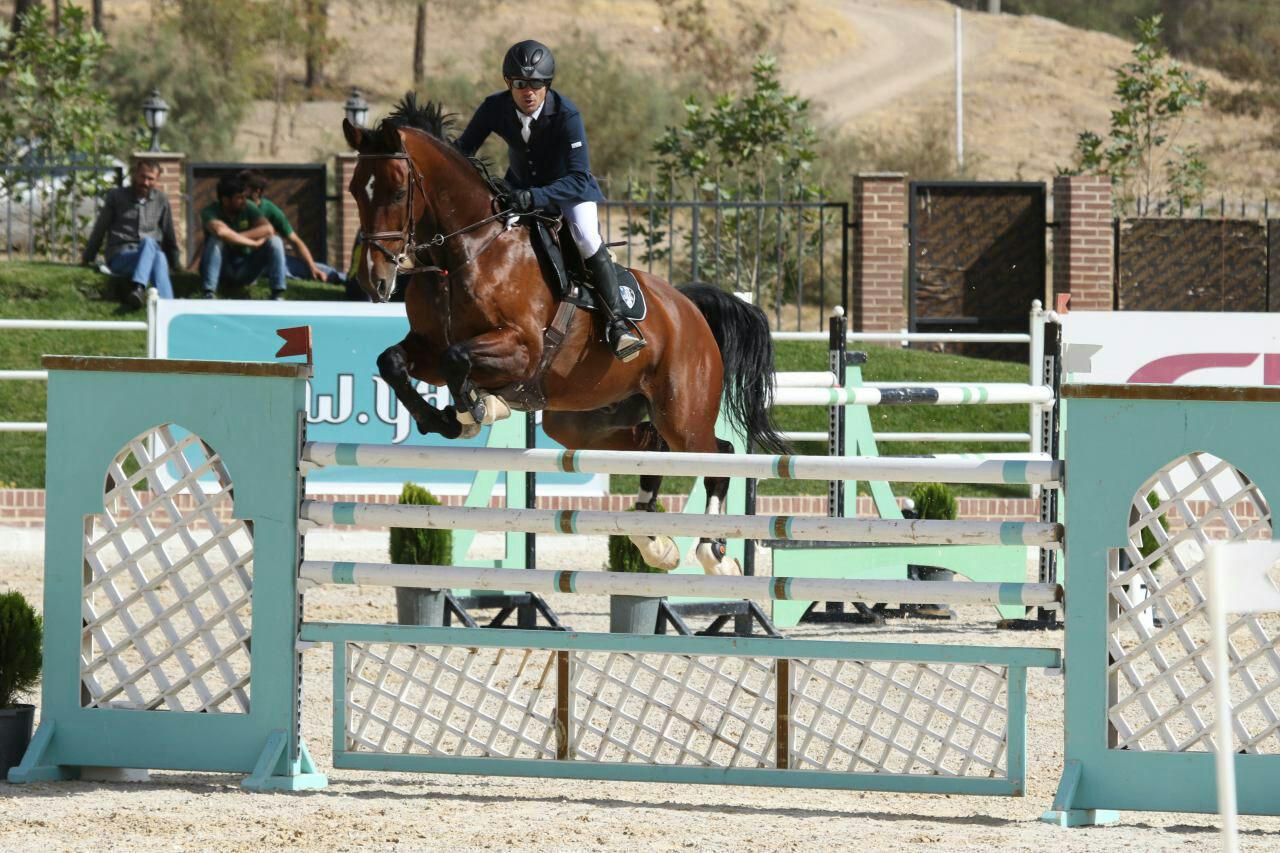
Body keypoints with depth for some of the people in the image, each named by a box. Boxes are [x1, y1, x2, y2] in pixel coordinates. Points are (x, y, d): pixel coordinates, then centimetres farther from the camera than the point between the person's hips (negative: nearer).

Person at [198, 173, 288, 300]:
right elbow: (220, 231, -38)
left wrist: (234, 237, -28)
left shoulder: (248, 208, -6)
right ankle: (209, 295, -39)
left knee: (275, 241, -19)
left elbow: (268, 229, -22)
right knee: (215, 240, -32)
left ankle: (278, 295, -23)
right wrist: (253, 243, -32)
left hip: (246, 271, 3)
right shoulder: (210, 212, -16)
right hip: (223, 271, -3)